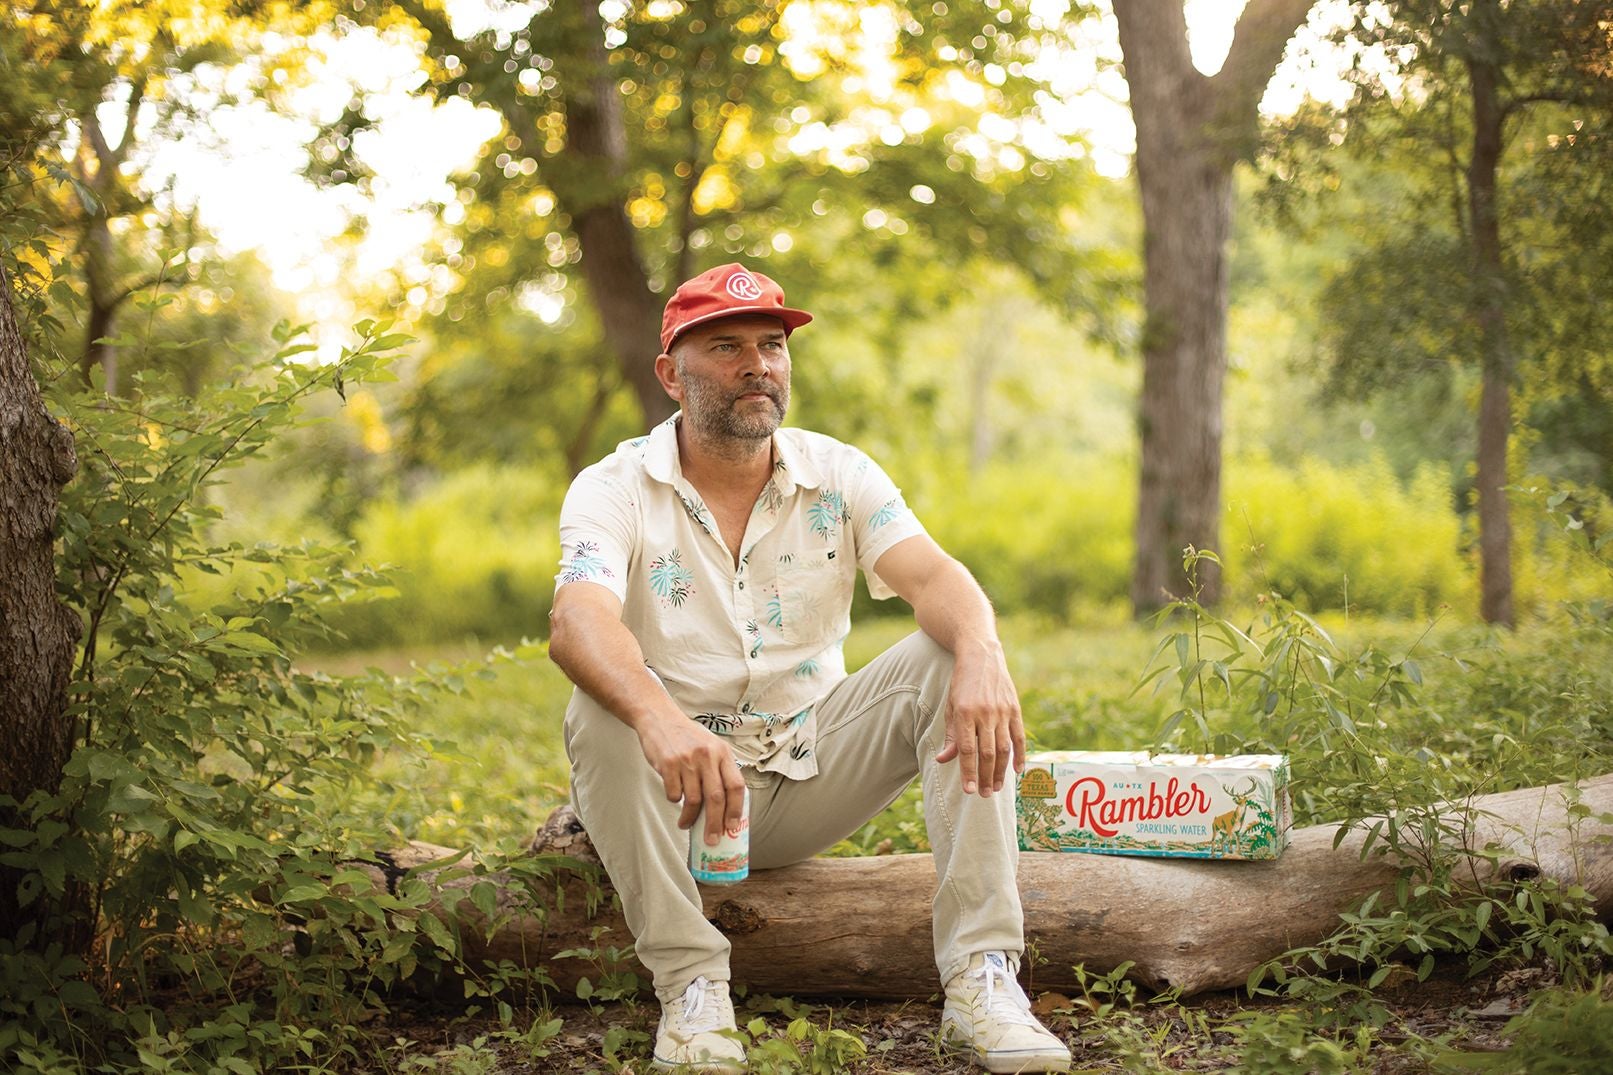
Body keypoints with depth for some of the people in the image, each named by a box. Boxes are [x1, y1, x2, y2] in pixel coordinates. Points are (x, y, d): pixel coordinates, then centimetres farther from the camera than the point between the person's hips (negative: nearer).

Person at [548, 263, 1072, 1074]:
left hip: (811, 778, 3)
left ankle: (981, 973, -25)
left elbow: (931, 576, -17)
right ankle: (691, 989, -27)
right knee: (604, 711, -33)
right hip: (679, 791, -2)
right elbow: (577, 623, -29)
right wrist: (661, 719, -52)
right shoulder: (614, 490, -9)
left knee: (952, 663, -19)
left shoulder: (838, 476, 0)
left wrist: (981, 658, -42)